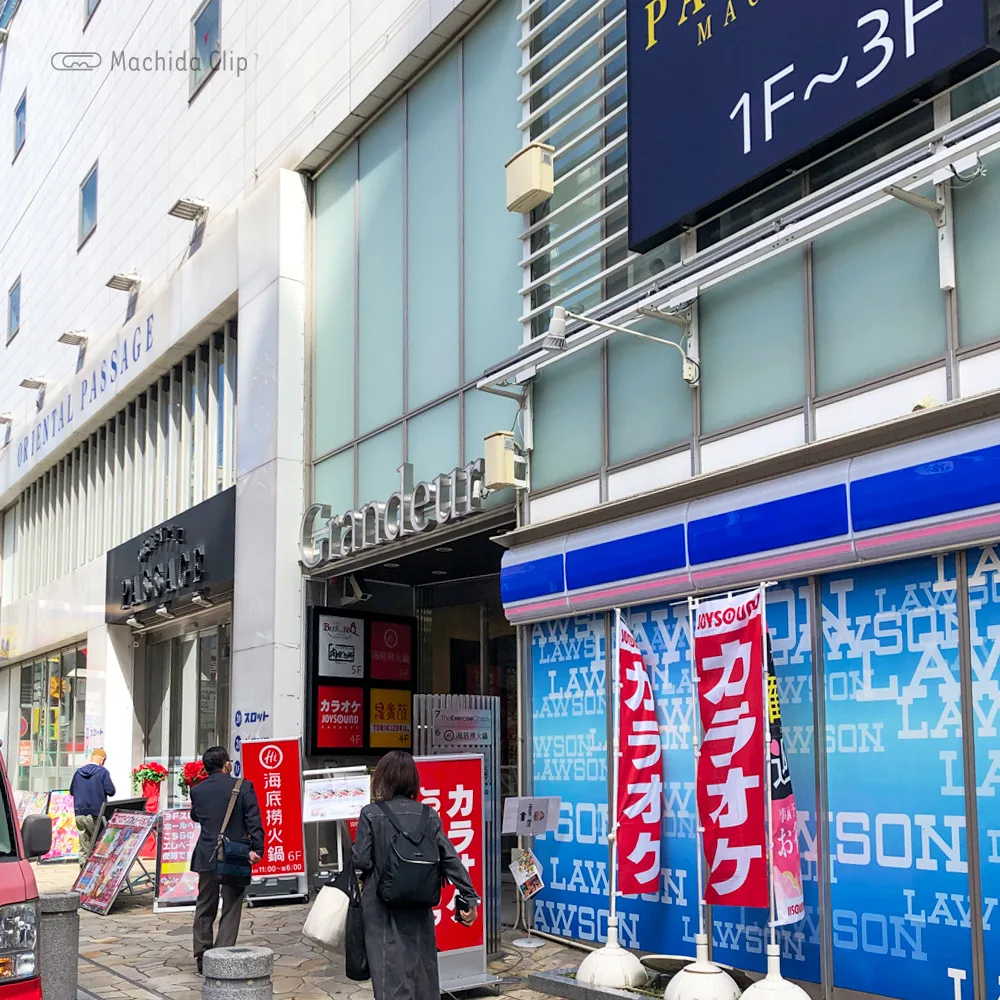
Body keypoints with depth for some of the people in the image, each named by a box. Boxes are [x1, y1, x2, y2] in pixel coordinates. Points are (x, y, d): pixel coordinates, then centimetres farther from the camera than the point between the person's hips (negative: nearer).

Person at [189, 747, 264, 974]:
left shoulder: (197, 790, 1)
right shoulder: (243, 787, -7)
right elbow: (254, 821, -13)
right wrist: (257, 849, -13)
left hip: (207, 857, 3)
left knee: (205, 908, 15)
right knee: (231, 909, 5)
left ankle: (202, 956, 17)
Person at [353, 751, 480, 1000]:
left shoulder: (371, 814, -9)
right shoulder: (427, 815, 2)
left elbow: (361, 861, -10)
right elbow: (449, 858, -1)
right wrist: (469, 897, 1)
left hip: (382, 908, -4)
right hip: (419, 909, 4)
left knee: (392, 977, -3)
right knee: (422, 970, 17)